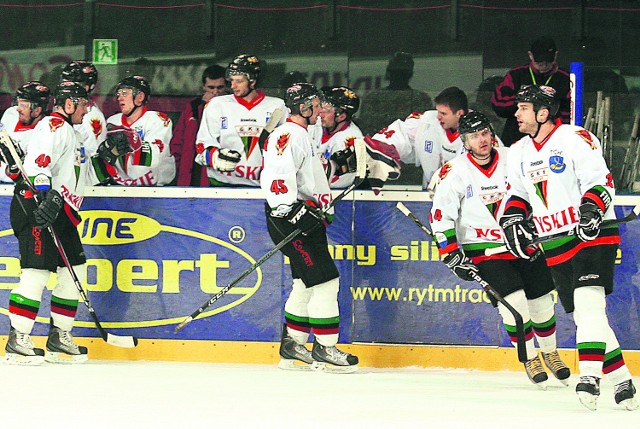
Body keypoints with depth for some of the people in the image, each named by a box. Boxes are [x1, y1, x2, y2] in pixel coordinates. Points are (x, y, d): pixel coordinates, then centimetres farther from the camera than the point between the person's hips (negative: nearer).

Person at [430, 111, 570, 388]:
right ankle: (530, 359, 4)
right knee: (514, 302, -16)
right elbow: (441, 217, -7)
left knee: (542, 302, 8)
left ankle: (550, 353, 32)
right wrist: (452, 255, -12)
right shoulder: (454, 173, -12)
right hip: (485, 249, -3)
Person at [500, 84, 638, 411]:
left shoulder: (575, 139, -11)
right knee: (583, 314, 4)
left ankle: (590, 377, -33)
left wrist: (591, 209, -30)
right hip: (555, 246, 7)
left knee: (588, 301, -23)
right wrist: (512, 218, 1)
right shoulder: (519, 153, 12)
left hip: (592, 234, -7)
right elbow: (517, 193, 20)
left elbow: (600, 181, -14)